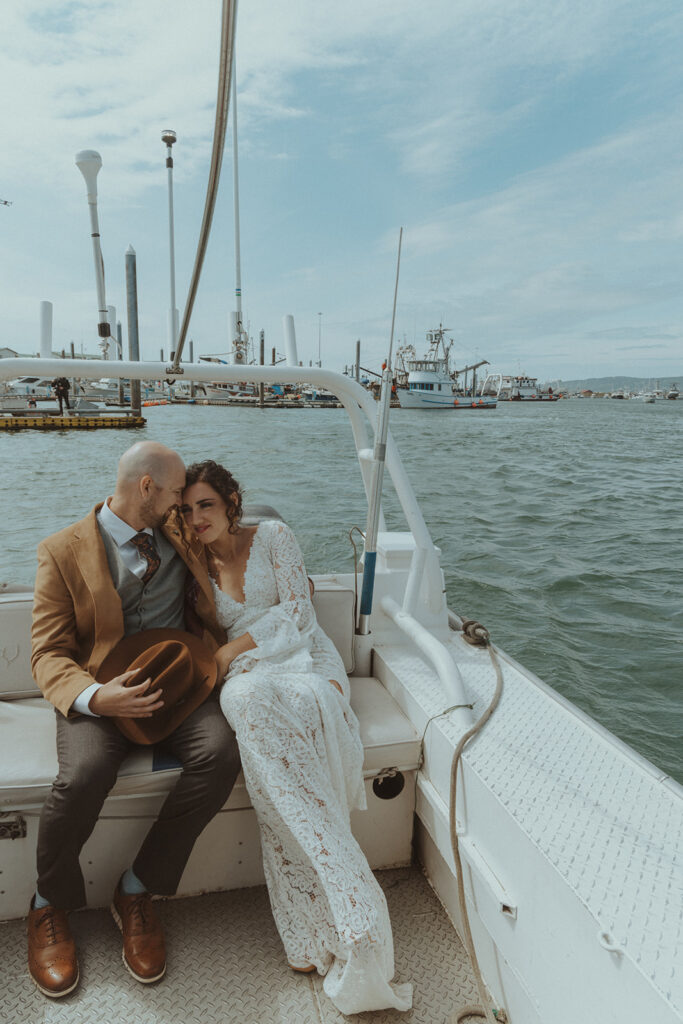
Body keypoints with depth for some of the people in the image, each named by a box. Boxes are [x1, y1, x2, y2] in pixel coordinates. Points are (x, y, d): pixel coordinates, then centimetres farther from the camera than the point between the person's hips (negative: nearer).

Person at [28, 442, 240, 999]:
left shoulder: (179, 532, 11)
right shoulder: (64, 550, 0)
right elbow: (49, 653, -4)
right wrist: (94, 697, -22)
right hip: (102, 690, -2)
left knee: (221, 752, -26)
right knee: (83, 776, -31)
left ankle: (137, 892, -4)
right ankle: (49, 907, 3)